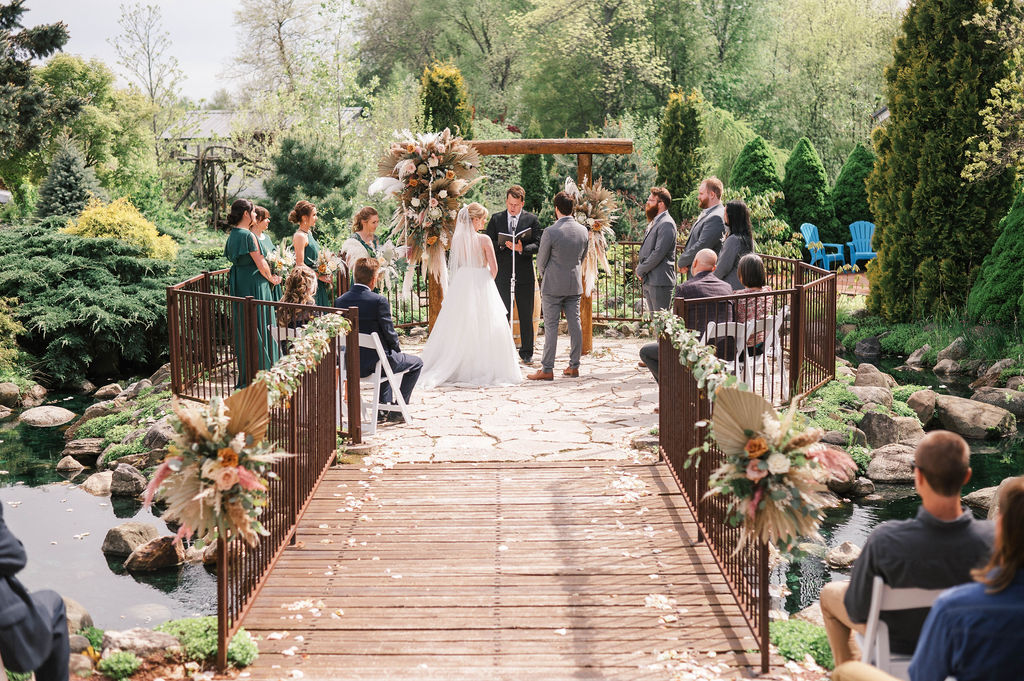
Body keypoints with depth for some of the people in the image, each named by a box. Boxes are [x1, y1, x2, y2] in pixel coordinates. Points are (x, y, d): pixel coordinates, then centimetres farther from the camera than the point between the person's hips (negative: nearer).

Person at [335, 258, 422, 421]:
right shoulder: (379, 301, -20)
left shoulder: (340, 300, -2)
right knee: (416, 363, 20)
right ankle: (397, 409, 19)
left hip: (350, 364, 7)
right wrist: (397, 350, 8)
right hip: (374, 363, -7)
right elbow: (389, 333, -14)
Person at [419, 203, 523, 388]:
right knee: (483, 329, 2)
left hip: (461, 284, 5)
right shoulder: (484, 239, -12)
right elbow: (494, 268, -10)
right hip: (481, 283, -5)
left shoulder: (457, 238, 1)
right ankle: (484, 370, 4)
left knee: (457, 328, 10)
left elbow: (456, 265, 9)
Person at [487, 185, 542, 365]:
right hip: (502, 274, 1)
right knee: (502, 314, 4)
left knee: (526, 315, 5)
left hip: (524, 274, -1)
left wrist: (522, 248, -20)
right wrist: (503, 245, -15)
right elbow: (489, 244, 3)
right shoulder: (495, 219, 8)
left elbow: (537, 245, -2)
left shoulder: (531, 219, 4)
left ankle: (526, 353, 13)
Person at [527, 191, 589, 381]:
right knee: (575, 324, 9)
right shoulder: (583, 230, 2)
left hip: (553, 286, -5)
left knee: (551, 326, -2)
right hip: (575, 284, 5)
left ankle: (547, 369, -1)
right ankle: (574, 366, 14)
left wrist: (544, 277, 15)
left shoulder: (550, 232, -15)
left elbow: (541, 261, -5)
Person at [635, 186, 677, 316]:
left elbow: (658, 253, -19)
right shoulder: (653, 222, 19)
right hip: (648, 281, 10)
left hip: (659, 282, -10)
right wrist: (640, 269, 8)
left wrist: (641, 271, -11)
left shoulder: (666, 224, -13)